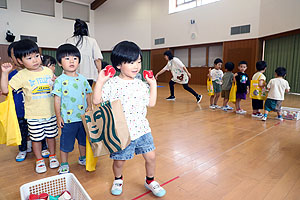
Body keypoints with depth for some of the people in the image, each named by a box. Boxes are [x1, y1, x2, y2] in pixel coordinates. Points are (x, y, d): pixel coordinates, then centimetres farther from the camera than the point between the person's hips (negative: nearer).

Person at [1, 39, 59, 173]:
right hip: (34, 116, -2)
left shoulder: (48, 71, 1)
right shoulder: (22, 75, -8)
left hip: (50, 113, 2)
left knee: (51, 136, 16)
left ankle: (52, 156, 38)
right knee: (36, 138, 11)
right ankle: (39, 160, 32)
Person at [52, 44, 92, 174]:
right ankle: (64, 164, 28)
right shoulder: (60, 80, -9)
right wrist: (58, 116, -8)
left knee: (83, 139, 20)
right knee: (66, 143, 8)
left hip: (83, 117, 5)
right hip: (68, 118, -4)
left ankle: (83, 158, 42)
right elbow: (57, 99, -7)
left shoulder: (82, 79, 4)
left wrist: (89, 107, 0)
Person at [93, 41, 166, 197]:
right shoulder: (111, 83, -9)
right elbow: (96, 101, -11)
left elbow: (151, 103, 7)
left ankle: (150, 181, 39)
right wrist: (100, 81, -17)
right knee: (119, 161, 13)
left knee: (150, 156, 11)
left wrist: (153, 84, 7)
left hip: (141, 129, 4)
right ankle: (118, 179, 47)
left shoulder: (141, 84, 4)